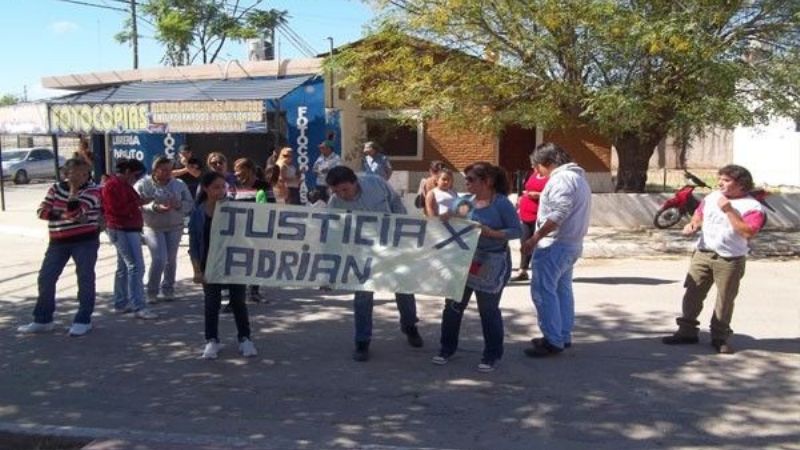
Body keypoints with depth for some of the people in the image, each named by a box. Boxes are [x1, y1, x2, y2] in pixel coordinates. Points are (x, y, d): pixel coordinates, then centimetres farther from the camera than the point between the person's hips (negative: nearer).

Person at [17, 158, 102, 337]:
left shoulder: (92, 190, -8)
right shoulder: (56, 188, 7)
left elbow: (74, 211, -20)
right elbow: (42, 211, -3)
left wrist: (74, 189, -18)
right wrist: (64, 216, -16)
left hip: (85, 241, -4)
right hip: (58, 241, 4)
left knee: (85, 278, -2)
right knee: (45, 278, 5)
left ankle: (83, 320, 8)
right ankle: (42, 320, 18)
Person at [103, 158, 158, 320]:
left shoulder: (124, 184, 18)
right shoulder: (113, 185, -14)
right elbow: (118, 209, -21)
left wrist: (139, 202, 5)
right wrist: (138, 203, -16)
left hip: (129, 229, 11)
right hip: (122, 230, -11)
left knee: (124, 267, 16)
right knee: (136, 266, -14)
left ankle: (121, 303, 24)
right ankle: (139, 307, -15)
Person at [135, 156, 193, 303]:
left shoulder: (179, 184, 4)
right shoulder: (143, 185, -5)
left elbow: (189, 203, 4)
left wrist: (179, 205, -18)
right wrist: (155, 207, -27)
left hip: (175, 228, 3)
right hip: (153, 227, -3)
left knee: (171, 259, 8)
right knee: (159, 259, -12)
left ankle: (168, 289, 25)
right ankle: (151, 291, 6)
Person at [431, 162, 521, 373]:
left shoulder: (501, 203, -13)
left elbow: (516, 231, -14)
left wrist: (491, 233, -26)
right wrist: (448, 220, -5)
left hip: (491, 264, -6)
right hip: (464, 260, 6)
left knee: (488, 309, 5)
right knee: (453, 305, 10)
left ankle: (492, 356, 21)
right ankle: (447, 349, 26)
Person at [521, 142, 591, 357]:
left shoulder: (561, 179, -16)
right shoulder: (577, 177, 17)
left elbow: (558, 214, -26)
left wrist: (534, 239, -25)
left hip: (554, 245, -11)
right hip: (570, 244, 11)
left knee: (543, 291, -7)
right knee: (562, 290, 15)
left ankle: (553, 341, -4)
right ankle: (563, 336, 23)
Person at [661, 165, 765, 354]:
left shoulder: (752, 207, -9)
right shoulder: (712, 197, 9)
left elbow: (748, 233, -22)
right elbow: (699, 215, 24)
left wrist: (729, 211, -22)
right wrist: (693, 225, 2)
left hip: (730, 260, -5)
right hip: (702, 254, 5)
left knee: (725, 300, 4)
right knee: (692, 294, 6)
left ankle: (720, 337, 19)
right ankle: (687, 331, 16)